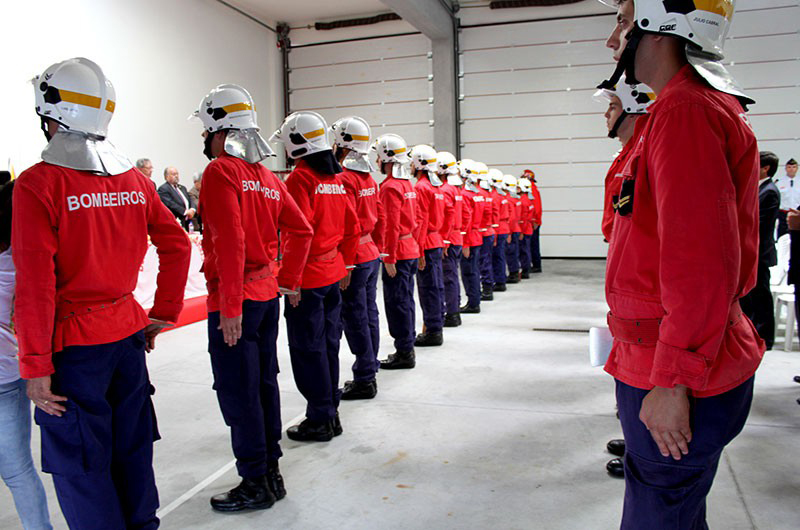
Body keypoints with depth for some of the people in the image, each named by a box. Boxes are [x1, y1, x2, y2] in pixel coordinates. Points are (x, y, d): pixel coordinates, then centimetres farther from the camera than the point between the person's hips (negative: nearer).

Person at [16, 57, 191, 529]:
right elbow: (177, 246, 5)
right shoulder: (134, 179, 3)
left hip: (73, 344, -5)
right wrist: (164, 313, 12)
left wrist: (35, 366, -10)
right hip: (128, 333, 6)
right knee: (131, 449, 19)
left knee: (80, 466, 9)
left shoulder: (38, 184, -13)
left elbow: (35, 286, -16)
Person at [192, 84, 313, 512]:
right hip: (267, 293, 8)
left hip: (235, 300, -8)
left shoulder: (220, 171, -12)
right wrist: (289, 278, 16)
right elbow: (301, 230, 13)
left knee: (237, 391, 2)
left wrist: (230, 307, -20)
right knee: (264, 383, 16)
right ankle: (271, 471, 28)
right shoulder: (267, 176, 12)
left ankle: (256, 484, 13)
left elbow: (230, 242, -21)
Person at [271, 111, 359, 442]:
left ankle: (319, 420, 11)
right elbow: (352, 226, 14)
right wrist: (345, 264, 21)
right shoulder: (335, 178, 10)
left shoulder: (300, 178, -13)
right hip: (333, 274, 8)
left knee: (308, 349, 2)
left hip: (308, 278, -8)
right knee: (328, 344, 15)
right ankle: (331, 413, 26)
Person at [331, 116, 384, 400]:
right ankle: (370, 372, 26)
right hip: (371, 256, 9)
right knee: (369, 314, 14)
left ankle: (364, 380, 7)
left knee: (355, 319, -1)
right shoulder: (368, 178, 11)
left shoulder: (344, 179, -16)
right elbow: (379, 217, 16)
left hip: (354, 259, -9)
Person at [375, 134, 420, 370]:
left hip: (397, 253, -10)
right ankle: (407, 349, 24)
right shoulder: (407, 184, 13)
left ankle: (403, 353, 5)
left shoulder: (390, 187, -15)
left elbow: (391, 226, -19)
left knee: (396, 303, -2)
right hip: (411, 250, 10)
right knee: (406, 300, 15)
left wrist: (389, 258, -17)